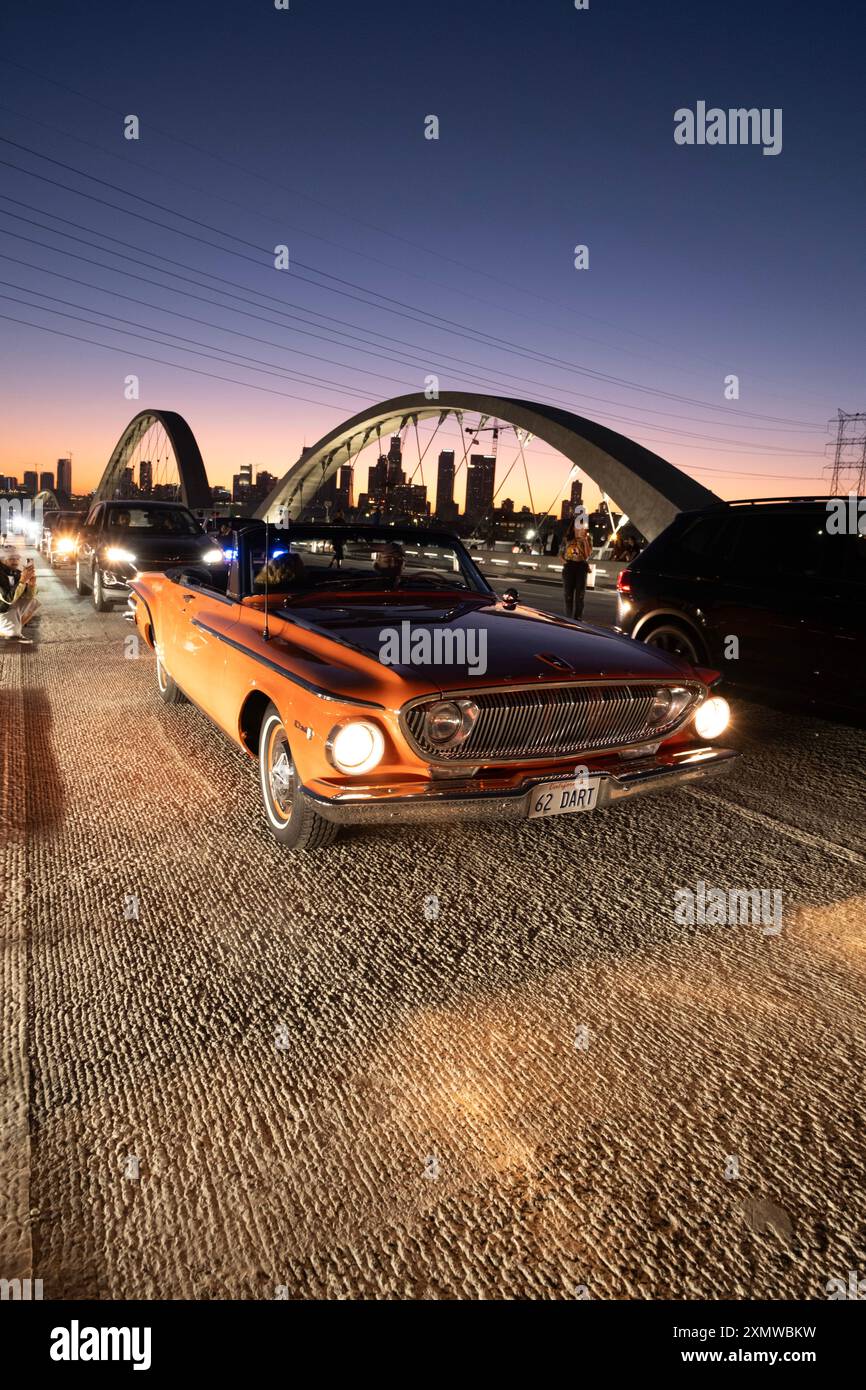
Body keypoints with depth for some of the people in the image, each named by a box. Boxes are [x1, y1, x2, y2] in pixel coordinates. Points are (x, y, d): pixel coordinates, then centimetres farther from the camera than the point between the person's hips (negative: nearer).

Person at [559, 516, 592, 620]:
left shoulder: (587, 539, 3)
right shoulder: (567, 538, 7)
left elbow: (588, 554, -8)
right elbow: (561, 552, 14)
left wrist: (585, 540, -14)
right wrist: (563, 561, -5)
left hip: (581, 567, -1)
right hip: (569, 567, 1)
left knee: (580, 594, -2)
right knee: (568, 593, 4)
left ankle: (578, 618, 2)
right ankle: (568, 618, 12)